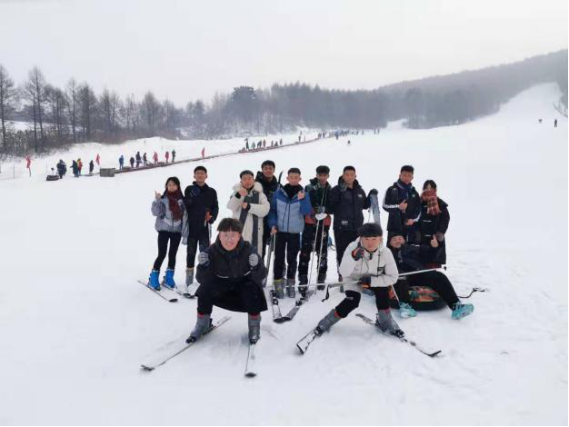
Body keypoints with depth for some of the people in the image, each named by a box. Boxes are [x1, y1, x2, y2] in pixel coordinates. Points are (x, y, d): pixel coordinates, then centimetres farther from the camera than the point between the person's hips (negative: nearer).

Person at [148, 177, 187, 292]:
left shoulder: (182, 200, 2)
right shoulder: (163, 199, -6)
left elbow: (185, 216, 7)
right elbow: (156, 212, -15)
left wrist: (185, 231, 4)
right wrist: (157, 200, -25)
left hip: (177, 231, 3)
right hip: (164, 230, -3)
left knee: (173, 254, 10)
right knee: (162, 254, -4)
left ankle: (169, 278, 22)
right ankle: (153, 278, 10)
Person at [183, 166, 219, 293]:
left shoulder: (211, 192, 5)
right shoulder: (189, 190, 4)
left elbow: (215, 207, 5)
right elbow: (185, 206, -3)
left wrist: (212, 217, -12)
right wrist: (191, 198, -21)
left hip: (205, 226, 0)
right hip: (191, 226, 0)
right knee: (191, 253, 5)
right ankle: (189, 282, 11)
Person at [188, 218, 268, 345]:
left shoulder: (248, 250, -27)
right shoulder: (212, 251, -23)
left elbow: (261, 278, -24)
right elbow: (202, 279, -21)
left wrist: (256, 267, -45)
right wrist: (203, 266, -41)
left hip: (244, 283, -1)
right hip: (222, 285, 1)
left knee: (253, 289, -31)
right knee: (205, 289, -23)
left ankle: (254, 325, -4)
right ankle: (203, 323, 3)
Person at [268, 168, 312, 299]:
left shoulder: (304, 195, -2)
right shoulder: (279, 193, -2)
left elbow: (307, 212, -12)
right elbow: (272, 209, 4)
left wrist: (302, 199, -27)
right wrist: (273, 224, -7)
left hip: (295, 232, 0)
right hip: (280, 231, 0)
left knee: (292, 259, 8)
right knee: (279, 258, 1)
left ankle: (291, 283, 20)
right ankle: (278, 283, 8)